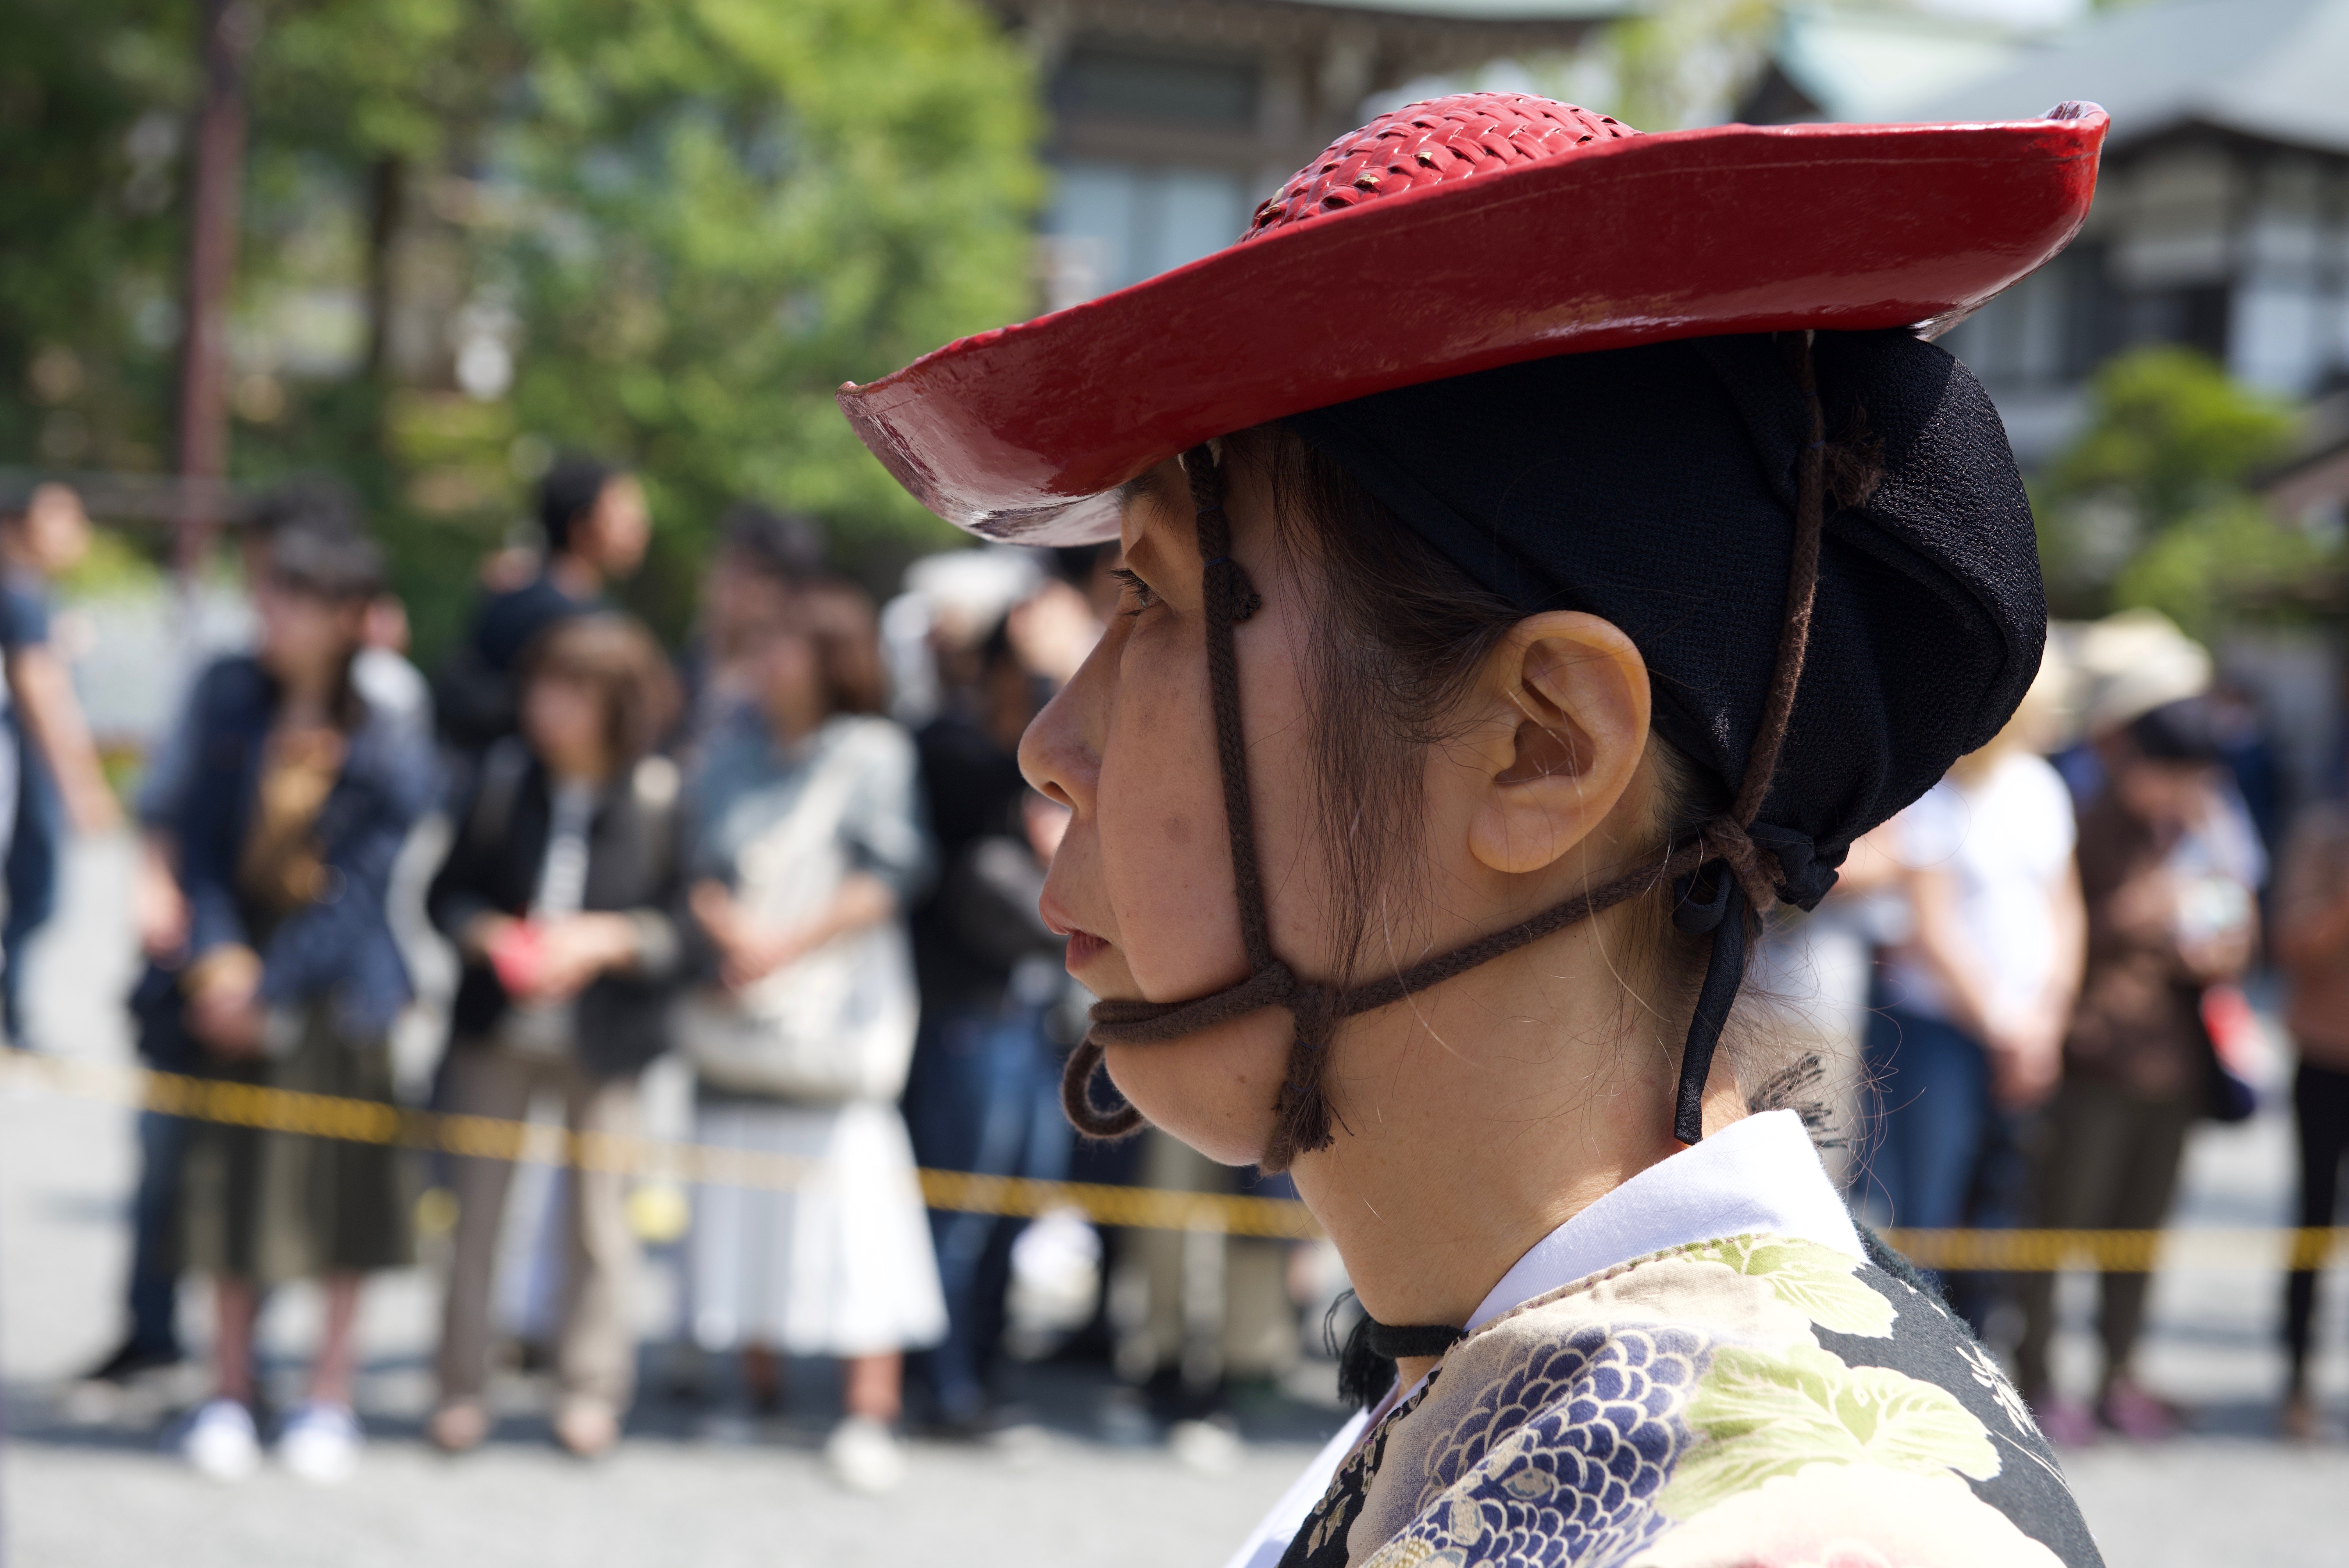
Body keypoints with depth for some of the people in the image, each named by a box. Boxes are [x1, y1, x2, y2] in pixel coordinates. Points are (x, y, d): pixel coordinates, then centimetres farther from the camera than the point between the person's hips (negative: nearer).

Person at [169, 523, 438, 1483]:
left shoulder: (389, 752, -15)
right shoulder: (232, 699, -4)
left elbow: (354, 898, -14)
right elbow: (202, 836, 1)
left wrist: (268, 992, -14)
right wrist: (217, 956, -11)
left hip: (335, 984, -3)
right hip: (240, 973, 3)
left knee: (337, 1179, 4)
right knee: (229, 1178, 5)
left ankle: (328, 1396, 18)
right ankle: (229, 1389, 18)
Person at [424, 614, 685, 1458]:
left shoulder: (661, 795, -10)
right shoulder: (505, 774, -1)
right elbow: (448, 890, 6)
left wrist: (609, 939, -19)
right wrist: (489, 934, -13)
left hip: (604, 1034, -2)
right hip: (497, 1029, 2)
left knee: (599, 1215, 5)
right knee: (477, 1206, 6)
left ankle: (593, 1387, 18)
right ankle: (462, 1383, 17)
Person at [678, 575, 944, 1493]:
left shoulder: (873, 754, -3)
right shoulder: (734, 749, 12)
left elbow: (891, 876, -9)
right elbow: (698, 866, 15)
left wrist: (788, 943, -14)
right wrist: (720, 927, -5)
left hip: (835, 1012, -5)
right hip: (737, 1015, 5)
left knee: (853, 1193, -10)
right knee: (740, 1199, 7)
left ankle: (870, 1415, -8)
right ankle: (758, 1383, 18)